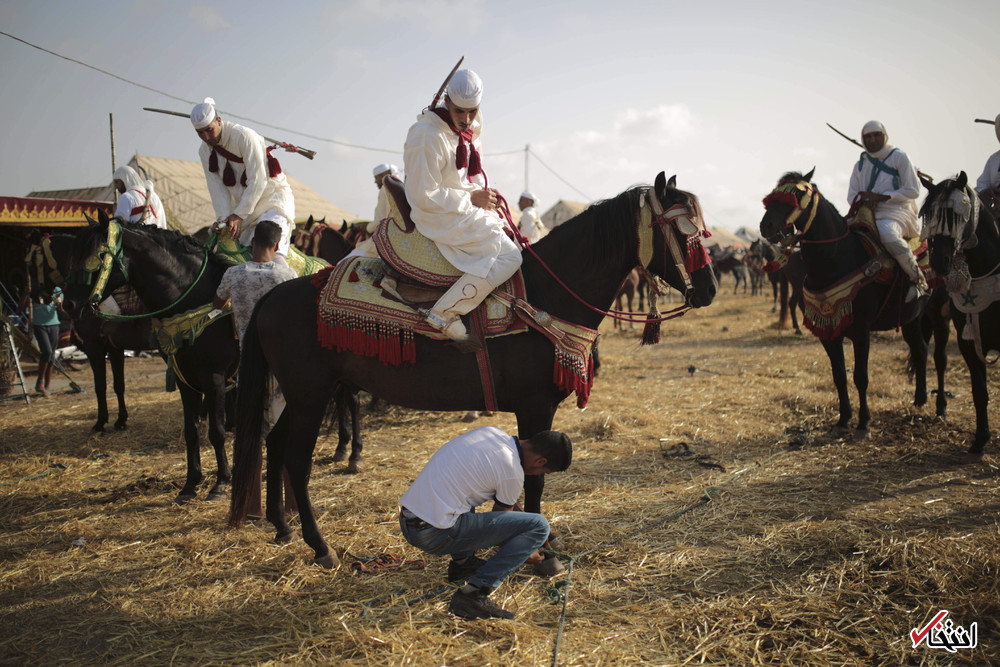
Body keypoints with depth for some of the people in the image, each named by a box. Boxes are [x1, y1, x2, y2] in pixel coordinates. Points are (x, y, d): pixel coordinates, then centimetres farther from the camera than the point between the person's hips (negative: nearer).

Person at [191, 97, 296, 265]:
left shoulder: (244, 136, -19)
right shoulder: (204, 150, 4)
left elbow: (258, 180, -22)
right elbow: (217, 188, -1)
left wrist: (239, 215, -23)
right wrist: (224, 218, -18)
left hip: (272, 196, -7)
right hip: (241, 204, 7)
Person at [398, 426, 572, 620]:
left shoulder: (492, 431, 11)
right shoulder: (513, 473, -12)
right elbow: (501, 518, 7)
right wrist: (525, 552, 26)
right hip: (435, 534, -9)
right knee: (539, 526, -8)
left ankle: (462, 561, 26)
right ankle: (475, 592, -11)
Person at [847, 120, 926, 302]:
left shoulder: (899, 157, 7)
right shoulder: (860, 166, 20)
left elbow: (913, 190, 0)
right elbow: (852, 196, 15)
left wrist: (881, 197, -11)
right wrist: (865, 200, -10)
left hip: (896, 213, -5)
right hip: (867, 214, 5)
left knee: (887, 234, -39)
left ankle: (919, 280, -22)